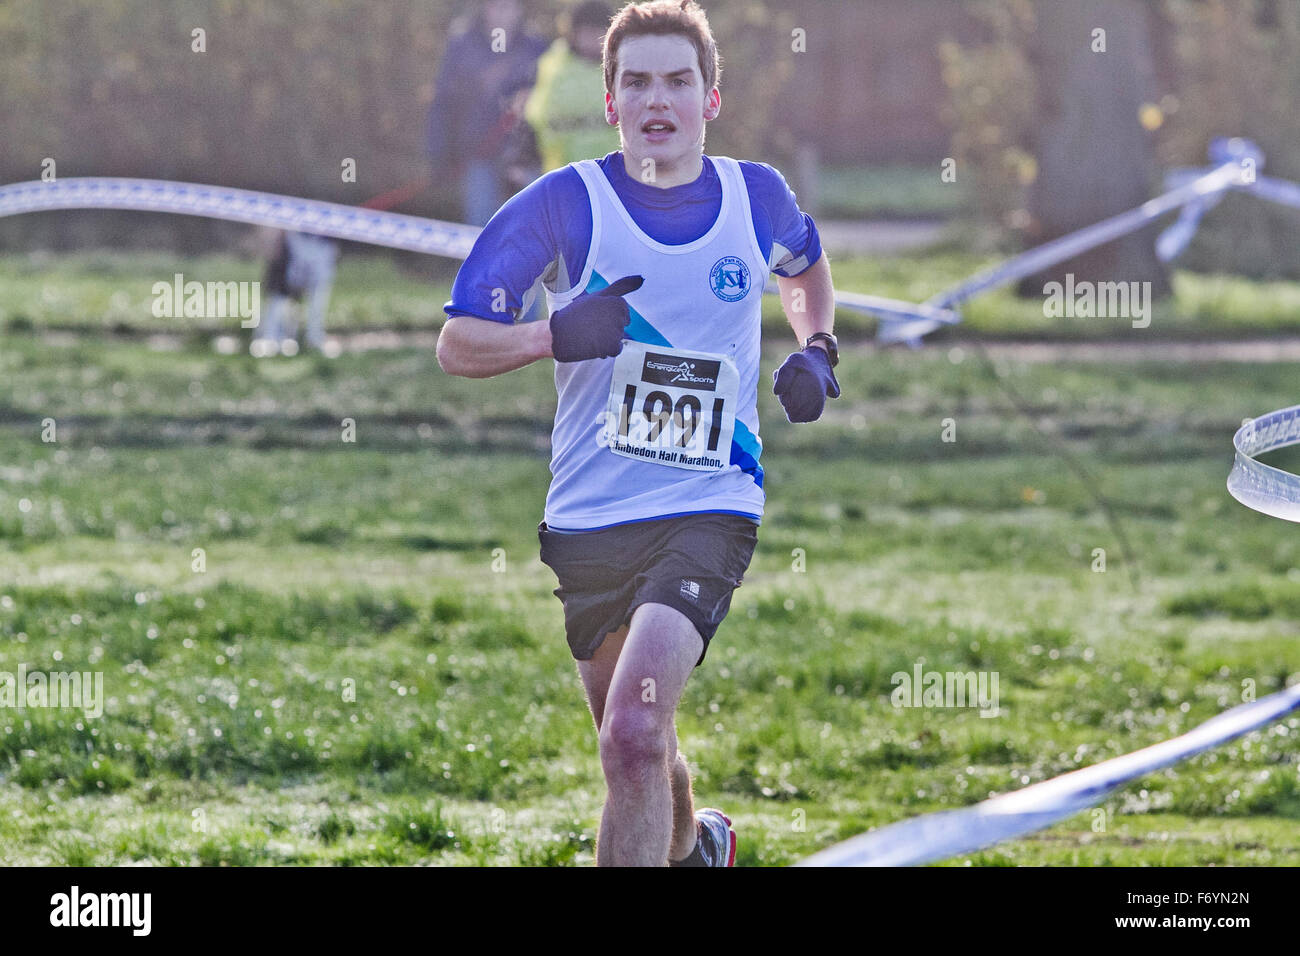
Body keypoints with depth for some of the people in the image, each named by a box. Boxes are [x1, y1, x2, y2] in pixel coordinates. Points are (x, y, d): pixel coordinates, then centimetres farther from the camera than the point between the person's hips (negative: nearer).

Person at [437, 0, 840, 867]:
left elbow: (807, 268, 28)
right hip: (586, 523, 1)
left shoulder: (757, 197, 2)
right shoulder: (568, 204, -6)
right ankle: (693, 843, 50)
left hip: (709, 511, -1)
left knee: (633, 733, -24)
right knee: (637, 747, 17)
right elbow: (457, 345, -5)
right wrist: (558, 334, -23)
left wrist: (816, 350, 8)